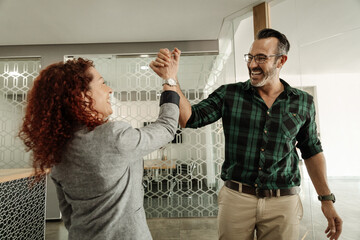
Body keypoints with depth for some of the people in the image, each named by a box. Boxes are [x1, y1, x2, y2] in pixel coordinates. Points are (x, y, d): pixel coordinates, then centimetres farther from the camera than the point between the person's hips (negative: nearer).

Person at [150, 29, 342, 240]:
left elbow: (312, 151, 10)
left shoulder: (303, 103, 2)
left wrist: (327, 199, 9)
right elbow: (191, 118, -13)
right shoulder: (229, 94, -3)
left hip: (283, 202, 1)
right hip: (236, 198, 0)